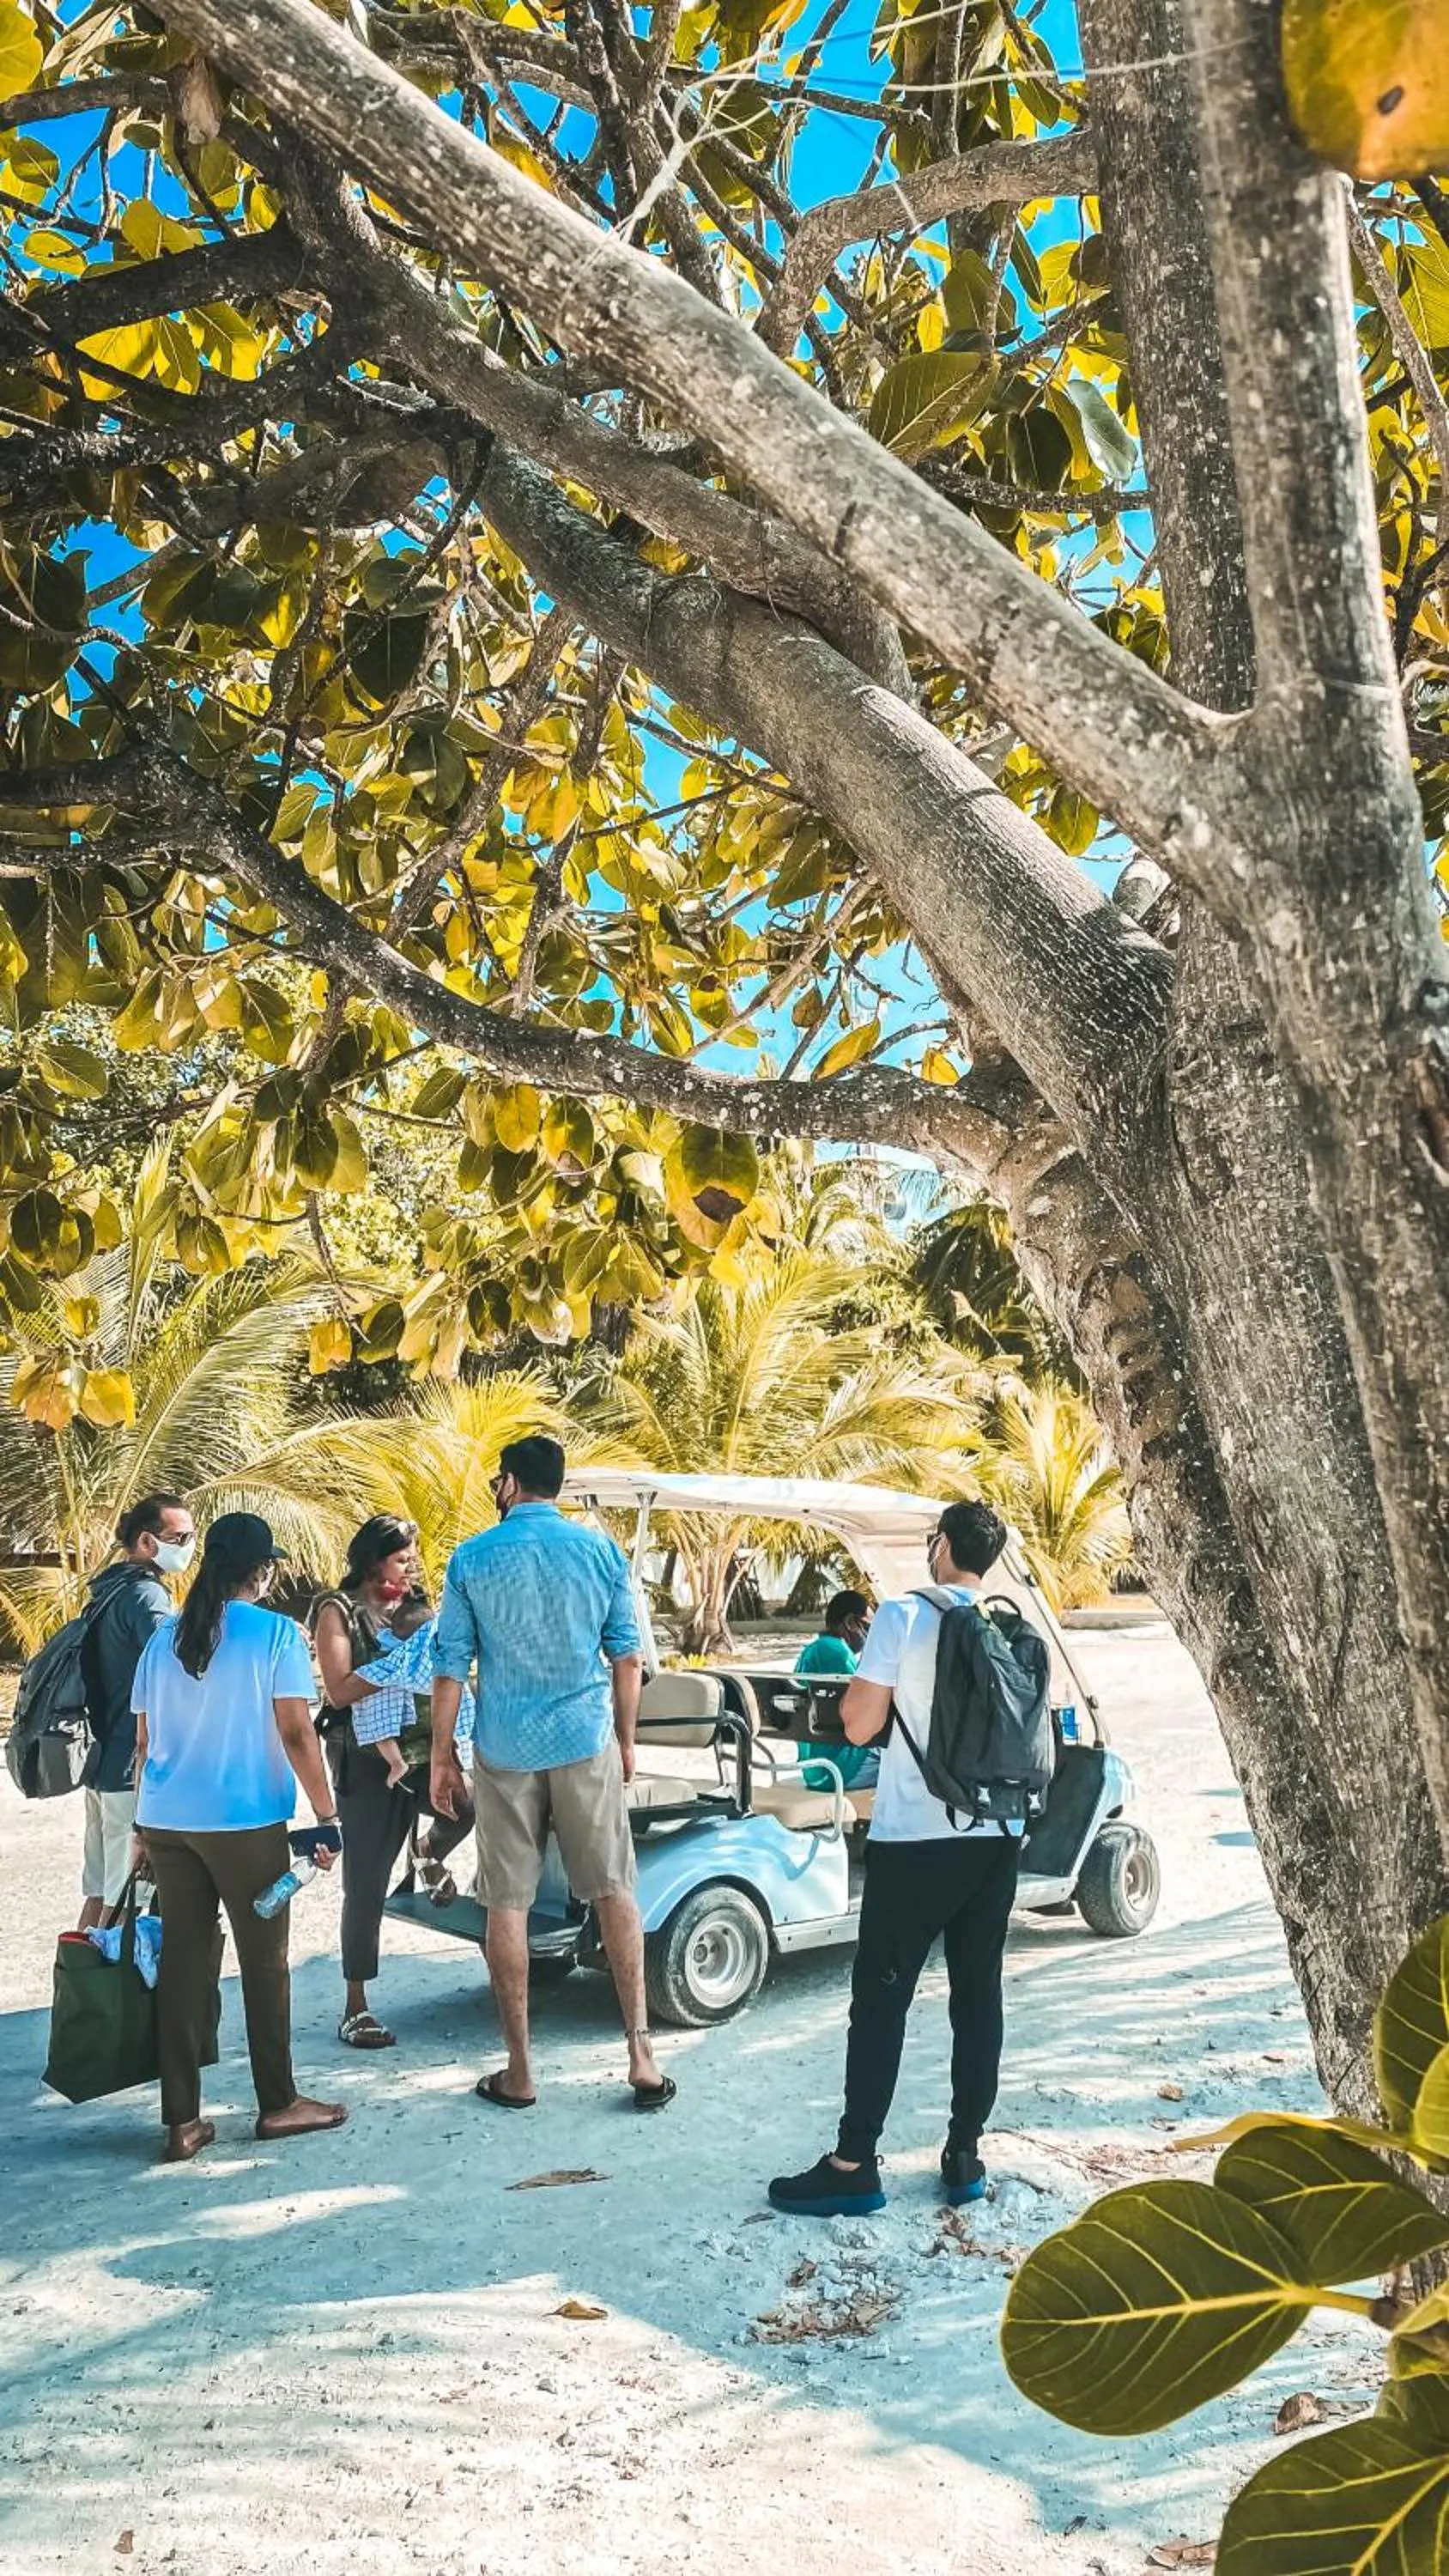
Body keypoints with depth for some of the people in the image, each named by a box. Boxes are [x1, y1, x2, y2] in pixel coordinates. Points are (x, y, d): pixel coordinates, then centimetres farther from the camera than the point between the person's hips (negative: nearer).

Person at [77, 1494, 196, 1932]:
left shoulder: (110, 1591, 14)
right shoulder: (145, 1595, -17)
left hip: (103, 1761, 10)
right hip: (136, 1768, -10)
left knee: (100, 1890, 16)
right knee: (127, 1898, -4)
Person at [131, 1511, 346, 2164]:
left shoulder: (164, 1638, 9)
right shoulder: (275, 1633, -7)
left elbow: (144, 1742, 12)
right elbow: (297, 1734, -11)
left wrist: (145, 1828, 20)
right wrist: (327, 1818, -7)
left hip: (166, 1821, 5)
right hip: (245, 1822, -5)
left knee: (181, 1963, 9)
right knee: (265, 1962, 8)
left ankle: (181, 2121, 11)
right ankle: (278, 2104, 18)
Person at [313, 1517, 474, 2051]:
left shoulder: (409, 1606, 14)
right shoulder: (339, 1611, -4)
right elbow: (340, 1691, -14)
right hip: (364, 1756, -5)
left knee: (464, 1803, -24)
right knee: (366, 1883, -2)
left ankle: (432, 1856, 12)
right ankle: (355, 2008, 10)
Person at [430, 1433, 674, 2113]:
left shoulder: (472, 1559, -2)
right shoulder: (601, 1550, 1)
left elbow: (450, 1667, -2)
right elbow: (627, 1656, 3)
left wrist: (442, 1757, 6)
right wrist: (626, 1742, 13)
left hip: (505, 1751, -1)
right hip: (586, 1743, 1)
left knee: (508, 1905, 7)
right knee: (614, 1893, 8)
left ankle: (519, 2071, 12)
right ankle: (641, 2056, 7)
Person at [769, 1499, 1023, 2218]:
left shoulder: (902, 1616, -11)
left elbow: (859, 1726, -11)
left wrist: (867, 1674, 7)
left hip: (914, 1836, -5)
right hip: (996, 1835, 5)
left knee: (880, 1998, 1)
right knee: (978, 1994, 11)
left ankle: (854, 2165, 3)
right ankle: (965, 2153, 17)